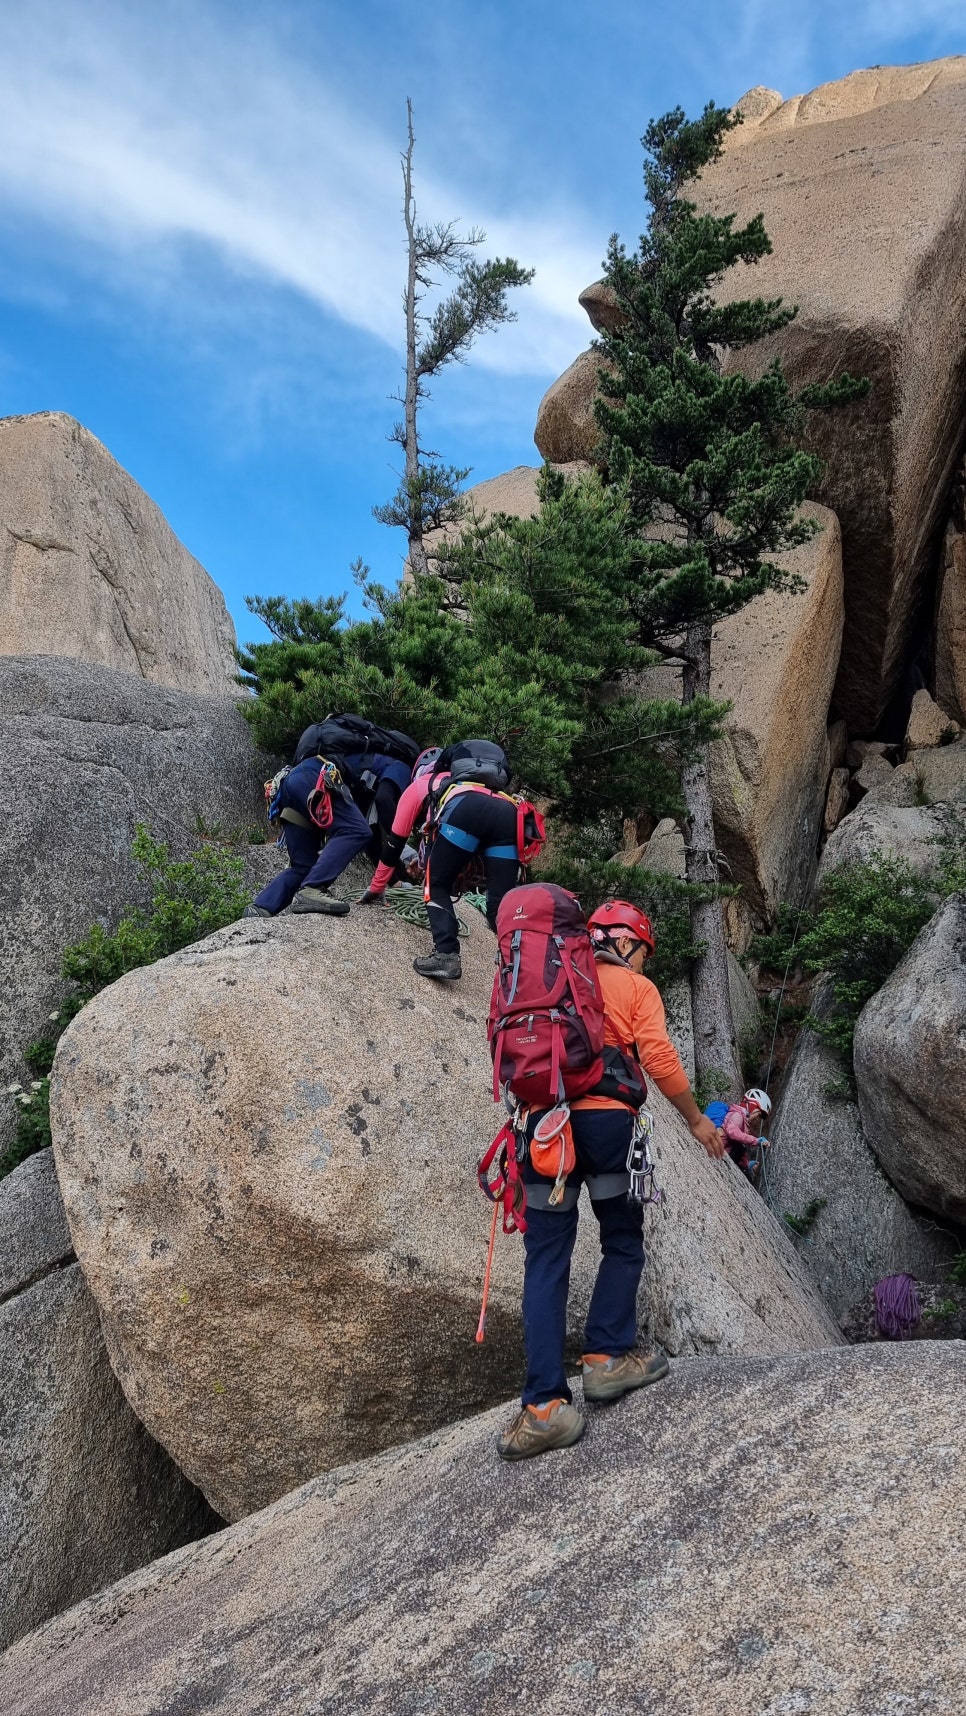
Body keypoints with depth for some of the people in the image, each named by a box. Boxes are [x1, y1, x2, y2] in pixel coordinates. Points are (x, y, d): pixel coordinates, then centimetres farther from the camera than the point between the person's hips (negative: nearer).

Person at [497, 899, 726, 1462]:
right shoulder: (636, 987, 10)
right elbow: (660, 1059, -2)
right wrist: (697, 1119, 9)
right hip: (605, 1120, -3)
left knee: (546, 1259, 2)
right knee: (623, 1244, 18)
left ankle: (545, 1404, -4)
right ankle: (608, 1357, 13)